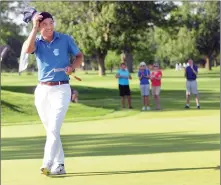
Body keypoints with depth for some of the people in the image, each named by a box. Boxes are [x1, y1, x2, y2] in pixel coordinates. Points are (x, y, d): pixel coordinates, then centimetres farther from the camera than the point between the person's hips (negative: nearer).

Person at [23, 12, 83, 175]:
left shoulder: (65, 39, 1)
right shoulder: (37, 42, 4)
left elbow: (80, 56, 10)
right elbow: (27, 50, -20)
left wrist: (72, 67, -9)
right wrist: (34, 28, -17)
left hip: (61, 89, -3)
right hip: (42, 90, 3)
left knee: (54, 129, -15)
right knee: (50, 130, 7)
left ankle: (47, 164, -23)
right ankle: (59, 164, 14)